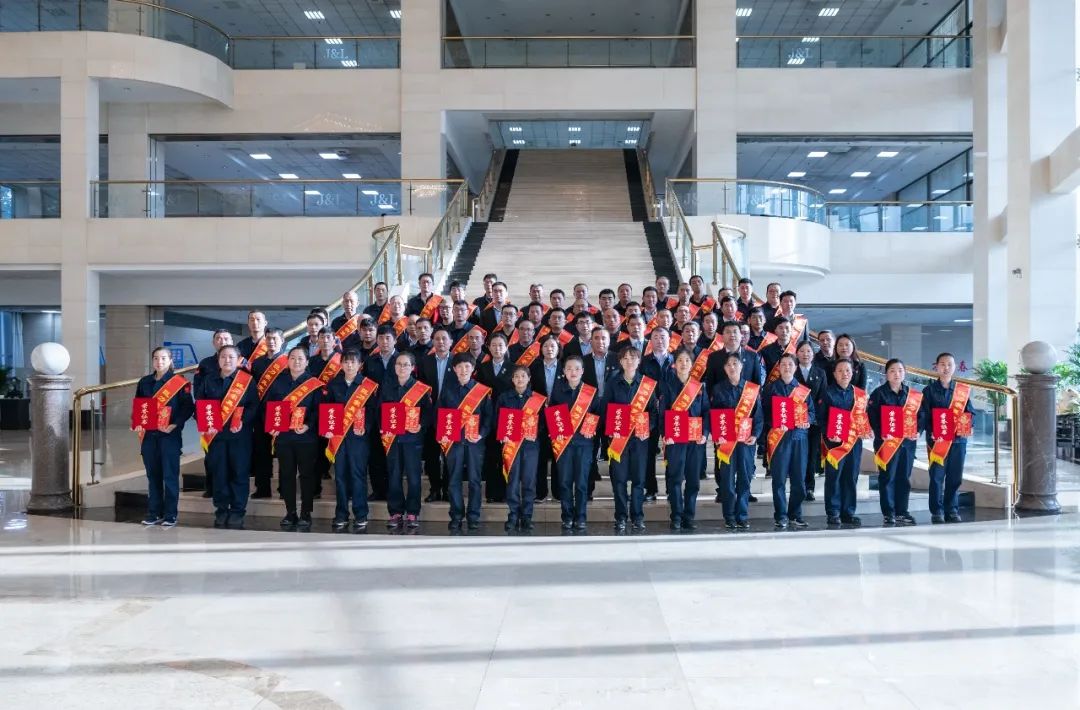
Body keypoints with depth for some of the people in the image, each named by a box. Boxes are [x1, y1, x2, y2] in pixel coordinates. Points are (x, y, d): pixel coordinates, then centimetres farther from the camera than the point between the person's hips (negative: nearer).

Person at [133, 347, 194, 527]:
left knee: (170, 475, -2)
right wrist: (137, 424, 2)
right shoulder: (144, 382, 12)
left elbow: (188, 407, -8)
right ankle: (154, 513, 18)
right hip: (148, 435, 5)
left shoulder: (179, 382, -3)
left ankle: (170, 515, 4)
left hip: (169, 435, -5)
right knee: (152, 475, 9)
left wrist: (175, 424, -17)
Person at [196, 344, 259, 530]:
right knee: (219, 474, 7)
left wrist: (243, 421, -18)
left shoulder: (247, 381, 0)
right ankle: (221, 511, 17)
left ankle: (237, 512, 9)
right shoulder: (208, 381, 11)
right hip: (215, 434, 3)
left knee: (239, 473, 0)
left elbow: (254, 405, -5)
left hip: (240, 435, -3)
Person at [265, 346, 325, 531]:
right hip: (282, 436, 3)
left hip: (306, 437, -3)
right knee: (286, 474, 7)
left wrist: (309, 425, -20)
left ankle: (306, 514, 8)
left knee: (307, 474, 1)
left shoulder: (315, 384, 0)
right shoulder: (278, 382, 11)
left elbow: (318, 409, -7)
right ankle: (290, 512, 17)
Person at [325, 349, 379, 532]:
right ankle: (341, 516, 14)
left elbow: (372, 410, -2)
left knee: (358, 474, -2)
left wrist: (365, 428, -15)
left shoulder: (369, 386, 0)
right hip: (338, 436, 3)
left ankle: (361, 516, 5)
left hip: (358, 436, -3)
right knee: (340, 474, 6)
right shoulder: (334, 384, 10)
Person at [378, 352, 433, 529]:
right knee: (393, 476, 5)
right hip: (391, 437, 2)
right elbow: (380, 410, 7)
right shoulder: (386, 386, 9)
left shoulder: (422, 389, 1)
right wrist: (382, 429, -7)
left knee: (413, 476, -1)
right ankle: (396, 513, 13)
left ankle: (412, 513, 8)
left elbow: (428, 412, -2)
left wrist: (421, 425, -19)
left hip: (412, 437, -2)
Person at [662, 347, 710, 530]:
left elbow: (706, 411, 8)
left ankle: (689, 517, 12)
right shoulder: (668, 385, 3)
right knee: (675, 478, -3)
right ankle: (676, 517, 3)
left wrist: (705, 433, -4)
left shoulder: (699, 386, 11)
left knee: (693, 479, 4)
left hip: (696, 439, 3)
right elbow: (662, 411, -3)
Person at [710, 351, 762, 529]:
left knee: (745, 478, 3)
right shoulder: (718, 389, 4)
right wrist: (717, 435, -11)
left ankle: (742, 516, 12)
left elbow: (758, 414, 5)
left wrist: (755, 435, -7)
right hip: (725, 440, -1)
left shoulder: (753, 389, 5)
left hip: (746, 440, 1)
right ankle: (729, 517, 8)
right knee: (727, 479, 1)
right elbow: (712, 414, 2)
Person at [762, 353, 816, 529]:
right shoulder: (771, 388, 4)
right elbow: (764, 411, 0)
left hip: (799, 436, 3)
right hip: (778, 436, -3)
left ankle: (795, 514, 16)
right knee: (779, 477, -2)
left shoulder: (803, 390, 12)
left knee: (799, 478, 4)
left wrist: (808, 420, -6)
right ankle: (780, 515, 4)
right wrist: (775, 423, -16)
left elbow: (811, 410, 15)